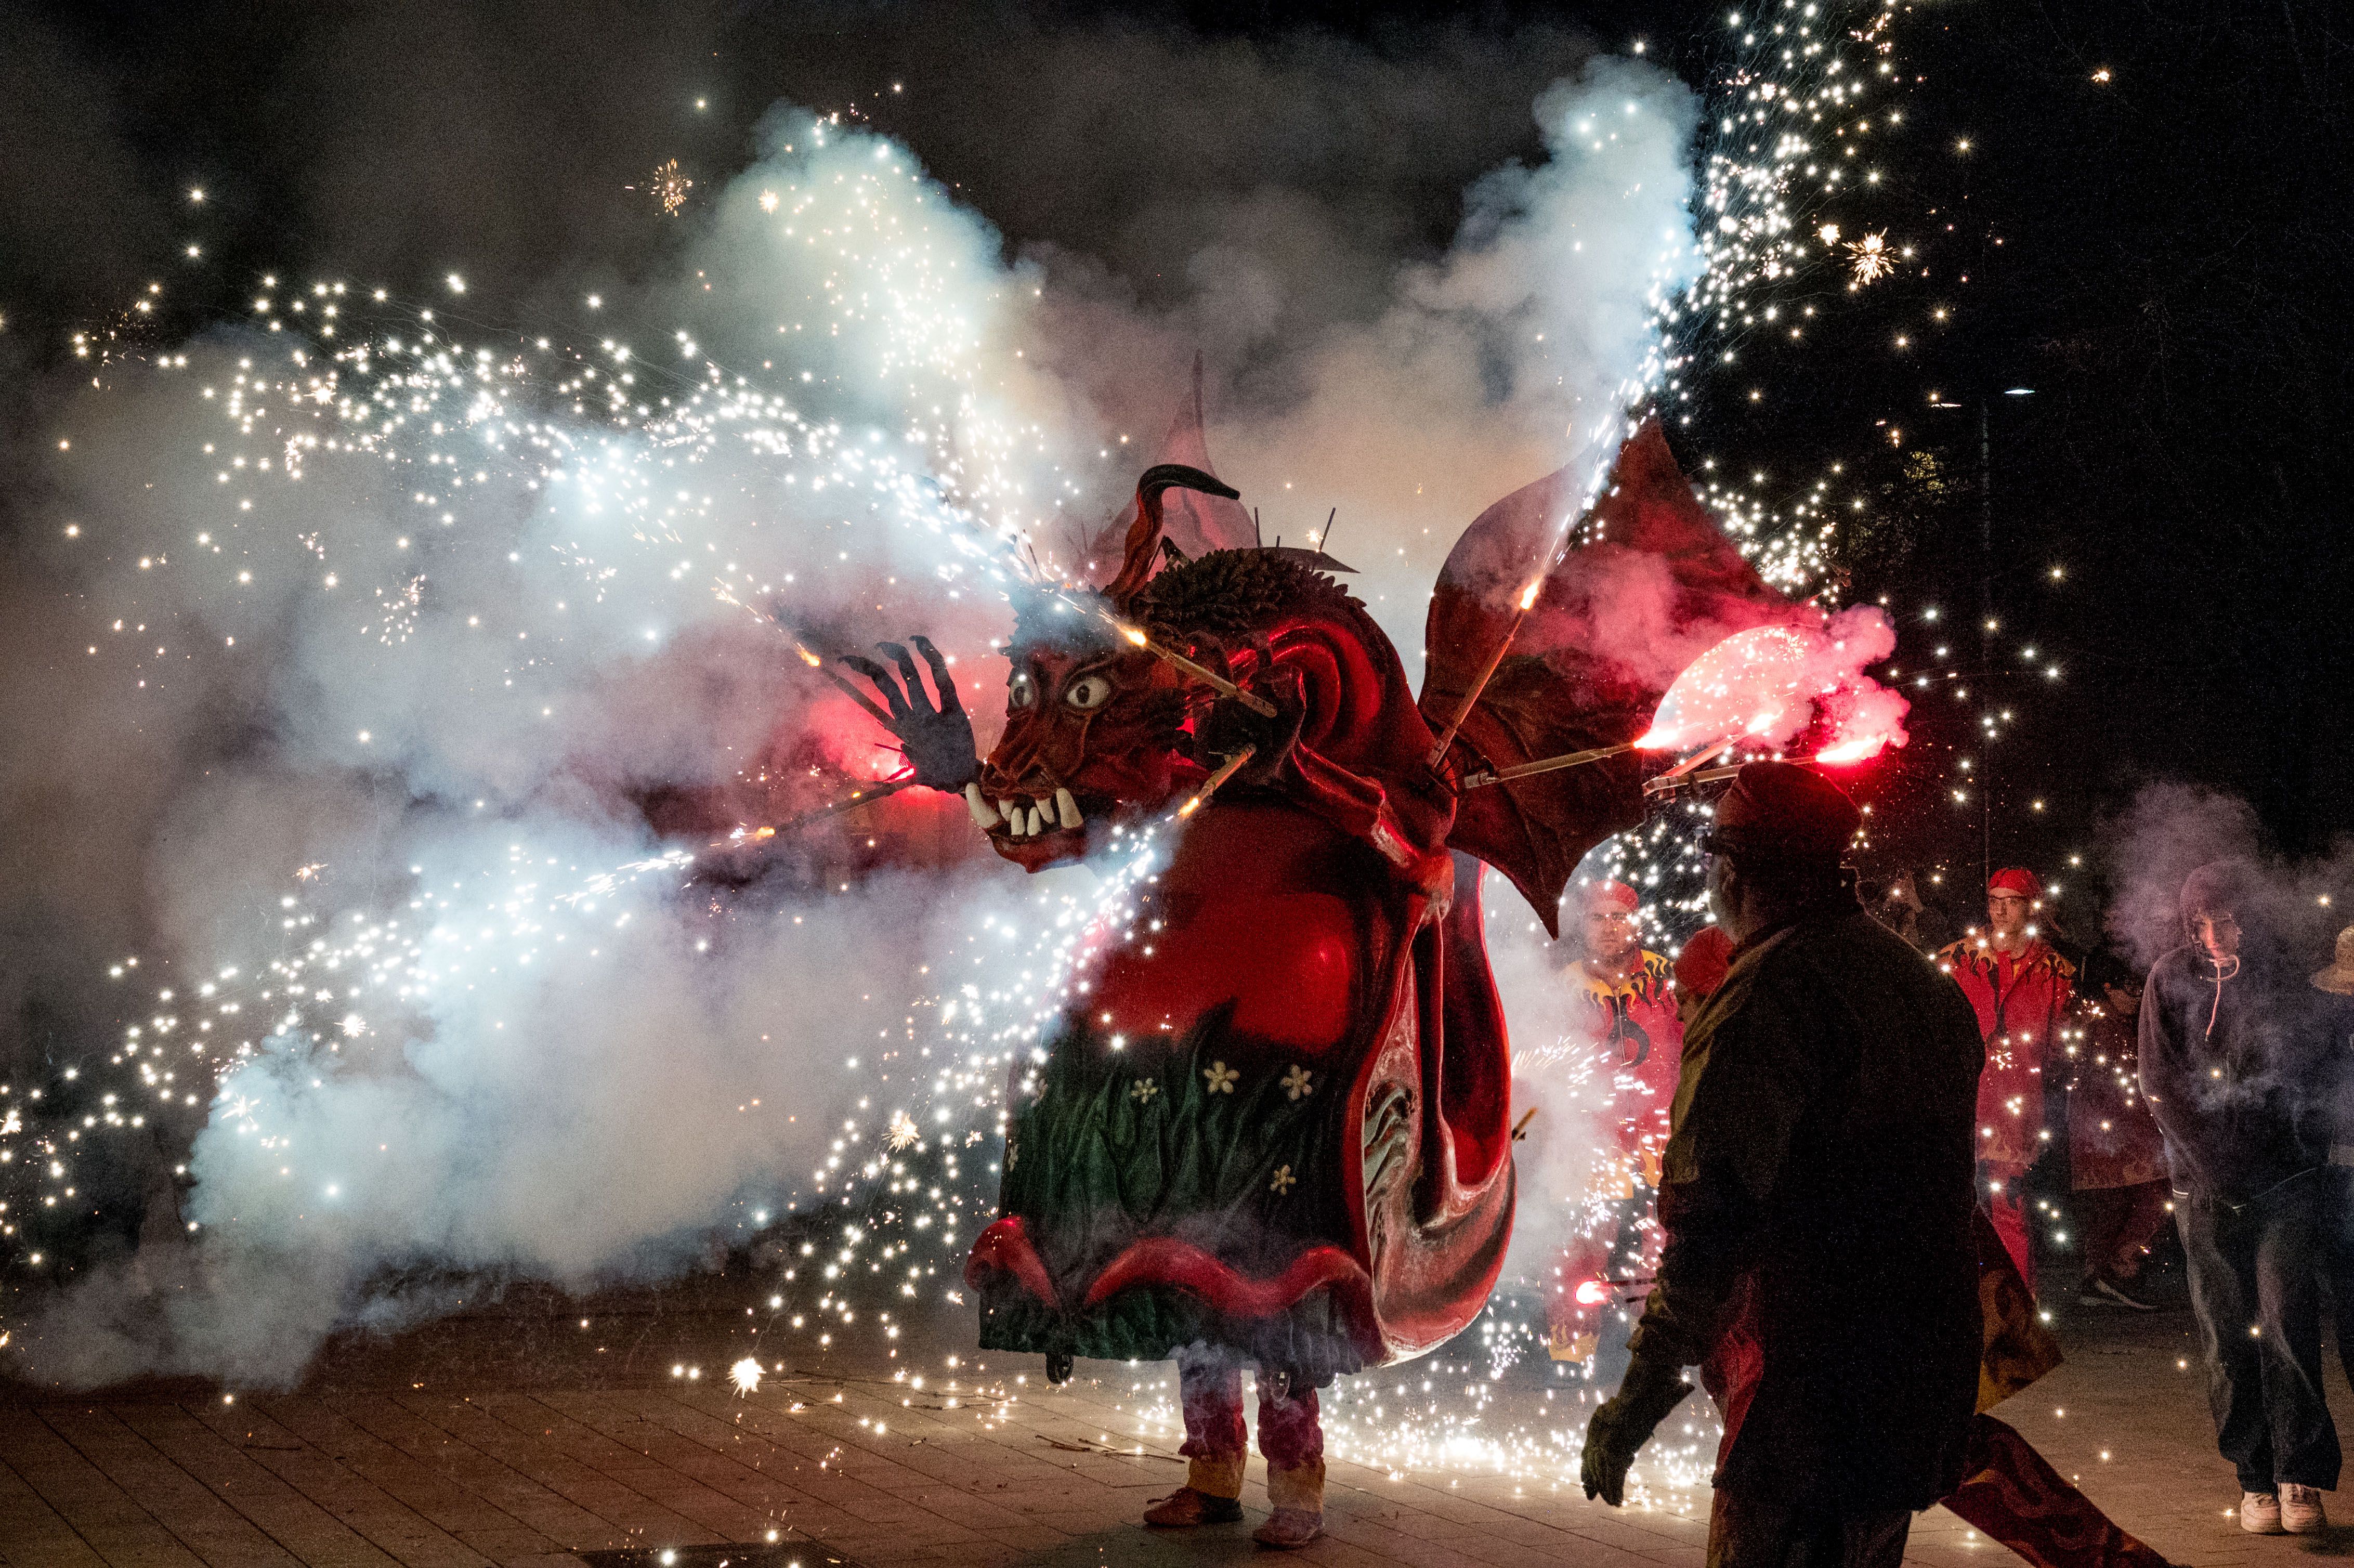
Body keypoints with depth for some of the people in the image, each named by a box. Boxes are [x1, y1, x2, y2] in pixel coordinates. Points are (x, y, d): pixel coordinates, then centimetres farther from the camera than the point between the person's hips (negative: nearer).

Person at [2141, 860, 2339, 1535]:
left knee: (2288, 1319, -11)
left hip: (2287, 1177, -1)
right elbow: (2160, 1084, 0)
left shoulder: (2287, 976, 0)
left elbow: (2313, 1068, 6)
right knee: (2226, 1336, 2)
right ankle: (2256, 1480, 11)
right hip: (2207, 1185, 1)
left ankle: (2300, 1477, -3)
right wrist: (2213, 1162, -5)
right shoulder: (2171, 980, 1)